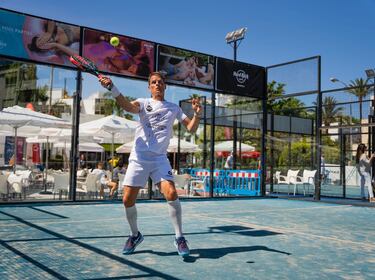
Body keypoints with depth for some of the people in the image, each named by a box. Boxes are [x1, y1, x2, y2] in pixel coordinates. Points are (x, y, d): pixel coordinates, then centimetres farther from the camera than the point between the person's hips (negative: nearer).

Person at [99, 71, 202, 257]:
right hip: (138, 158, 0)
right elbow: (128, 106, -16)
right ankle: (135, 235, 25)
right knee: (128, 200, -1)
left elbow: (191, 128, 10)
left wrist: (197, 114, -11)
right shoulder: (143, 103, 7)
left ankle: (179, 238, -4)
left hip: (160, 159, 0)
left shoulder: (174, 108, 13)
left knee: (171, 194, -21)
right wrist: (112, 88, -34)